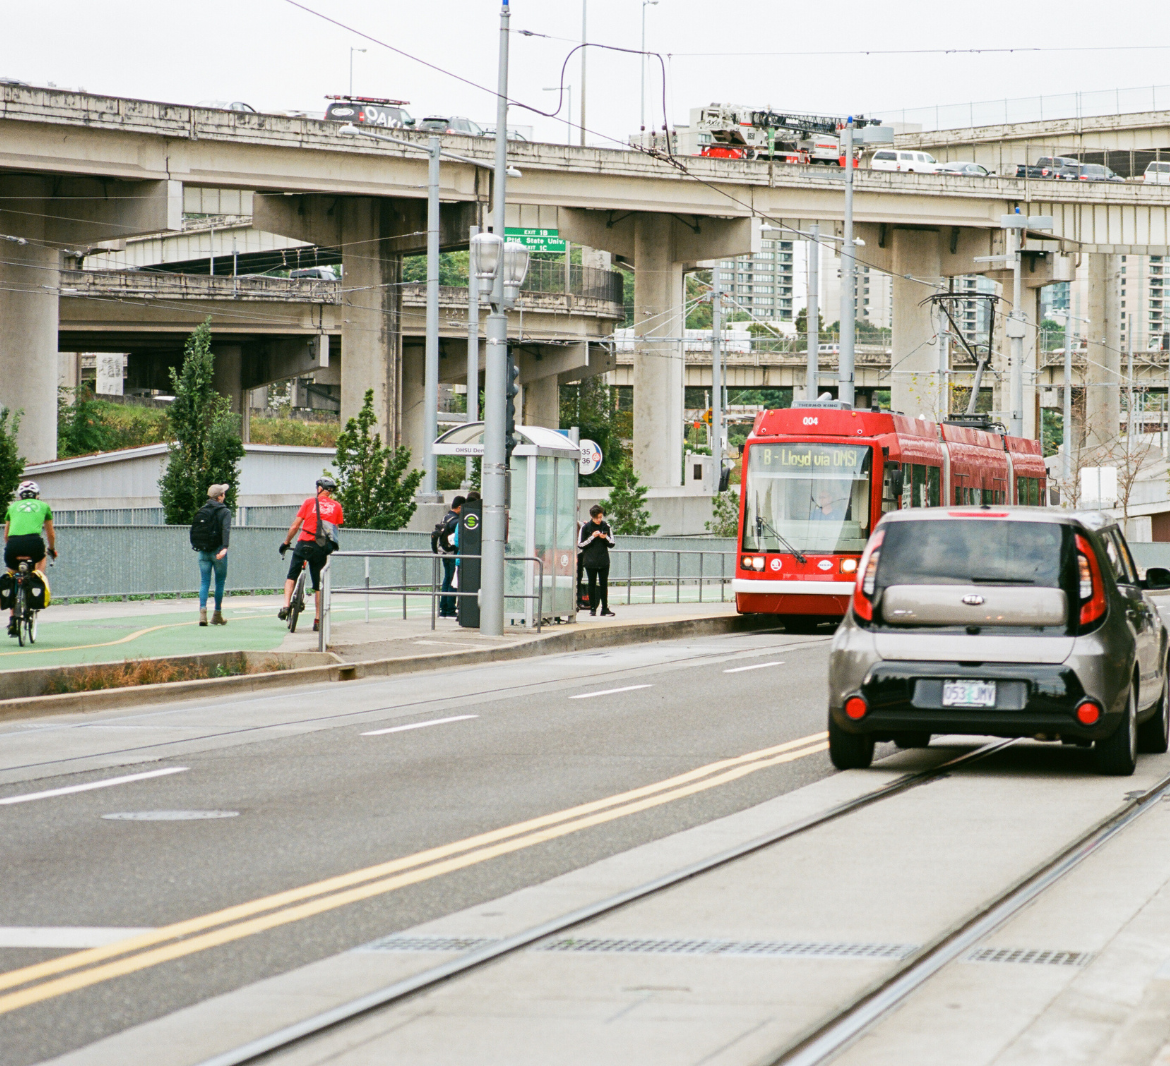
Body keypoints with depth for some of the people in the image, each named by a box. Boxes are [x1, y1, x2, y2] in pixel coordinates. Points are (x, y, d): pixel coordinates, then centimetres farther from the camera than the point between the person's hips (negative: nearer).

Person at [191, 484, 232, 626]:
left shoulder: (202, 511, 10)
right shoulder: (224, 511, -5)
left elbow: (194, 528, 11)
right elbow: (226, 530, -19)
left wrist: (195, 545, 22)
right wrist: (224, 548, -28)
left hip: (203, 551, 4)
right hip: (217, 550, -4)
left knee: (204, 582, 2)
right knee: (220, 582, 7)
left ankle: (202, 611, -16)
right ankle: (217, 615, 10)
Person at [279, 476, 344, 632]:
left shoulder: (310, 502, 2)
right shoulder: (336, 506, 7)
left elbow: (295, 526, 2)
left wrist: (286, 543, 14)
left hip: (305, 543, -2)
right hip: (322, 549, 2)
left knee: (292, 577, 14)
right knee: (318, 585, 9)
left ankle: (286, 606, -5)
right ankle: (318, 621, 8)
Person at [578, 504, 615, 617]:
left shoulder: (605, 526, 6)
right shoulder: (585, 527, -1)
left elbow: (611, 544, 11)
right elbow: (580, 544, -3)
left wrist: (606, 538, -10)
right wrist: (592, 537, -13)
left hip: (604, 561, 2)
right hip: (590, 561, -2)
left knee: (604, 584, 1)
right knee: (592, 584, 3)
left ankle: (605, 608, 3)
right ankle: (592, 608, 8)